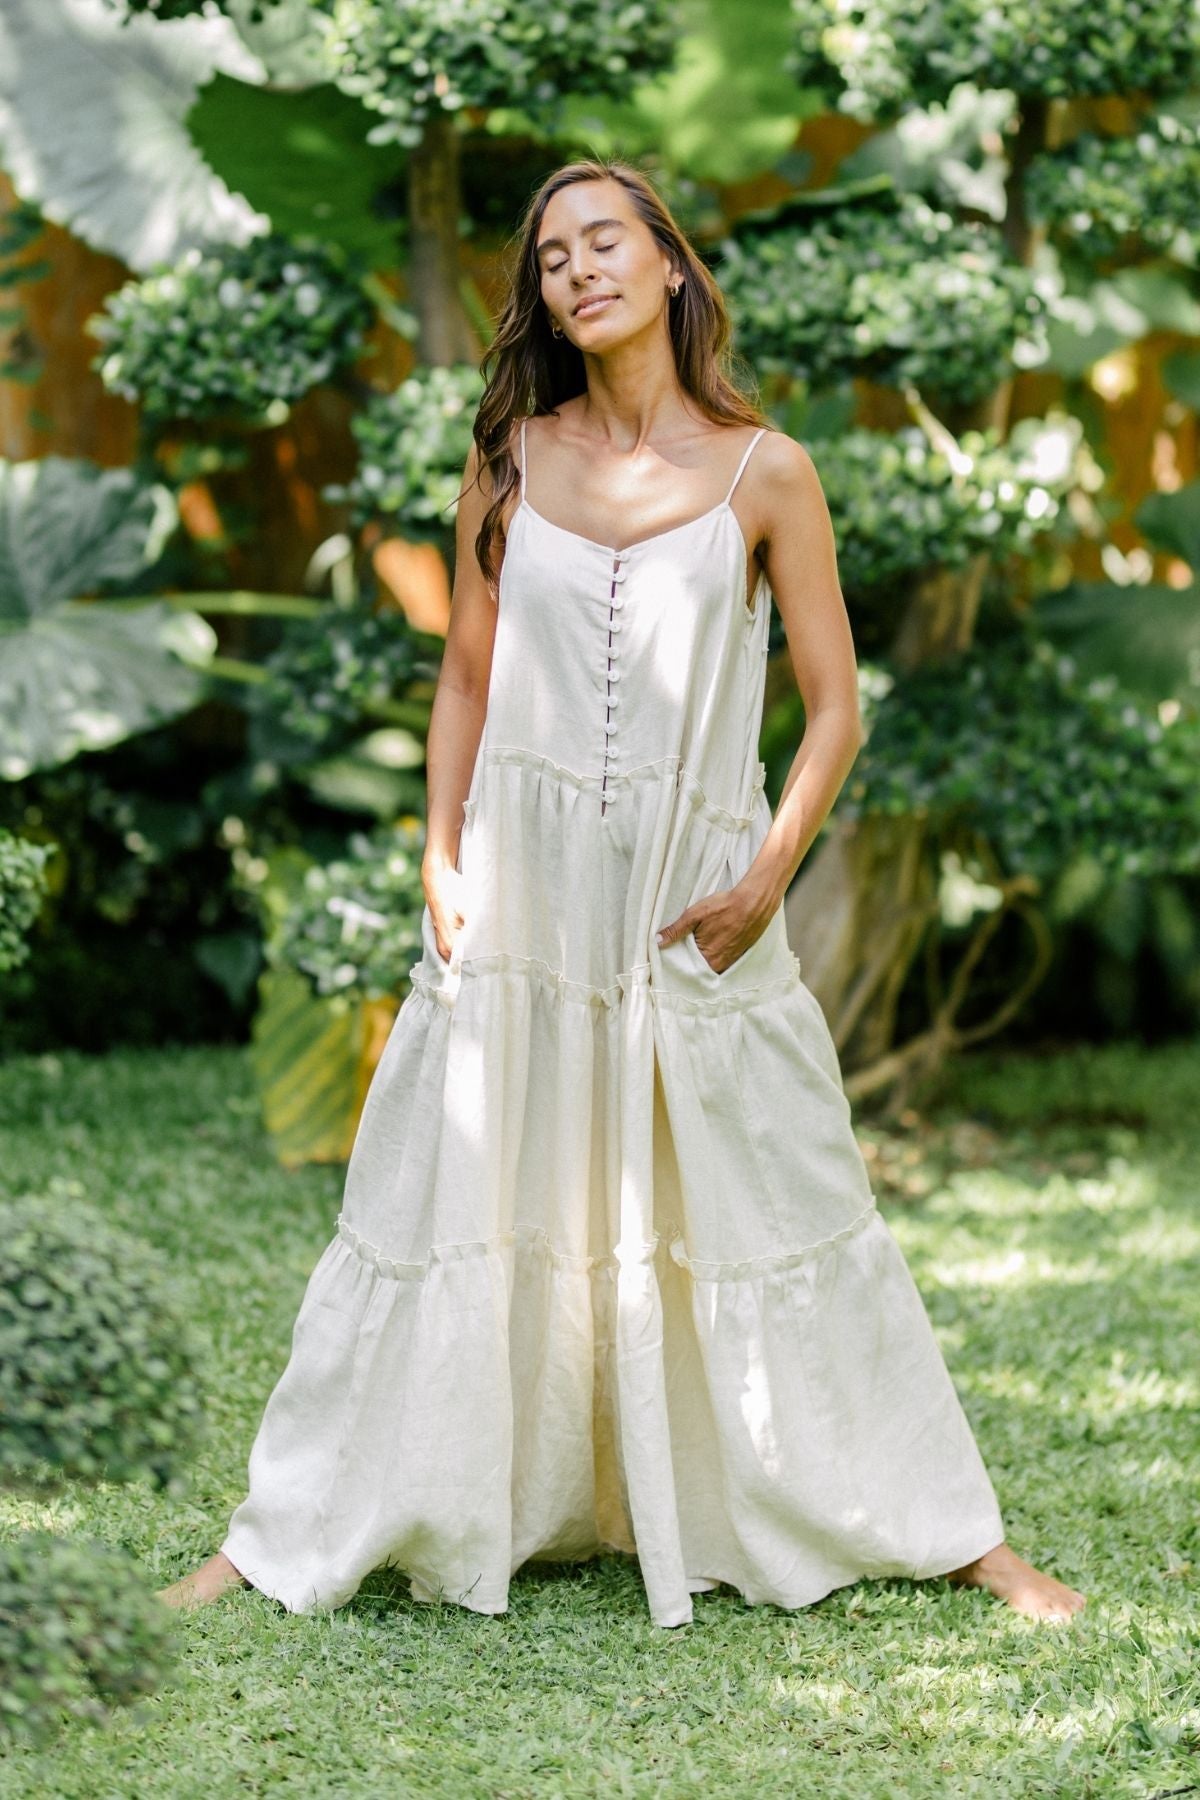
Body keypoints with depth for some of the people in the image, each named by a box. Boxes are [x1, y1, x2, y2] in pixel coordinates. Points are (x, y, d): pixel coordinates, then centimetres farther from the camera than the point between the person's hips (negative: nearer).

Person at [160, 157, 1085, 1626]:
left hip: (695, 902, -2)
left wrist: (768, 878, -10)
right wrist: (442, 862, 2)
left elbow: (835, 708, 1)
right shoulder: (509, 462, 6)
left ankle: (959, 1536, 15)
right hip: (518, 894, 2)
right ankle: (286, 1540, 15)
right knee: (452, 1211, 5)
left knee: (772, 1218, 3)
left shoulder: (765, 473, 0)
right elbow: (466, 680, 13)